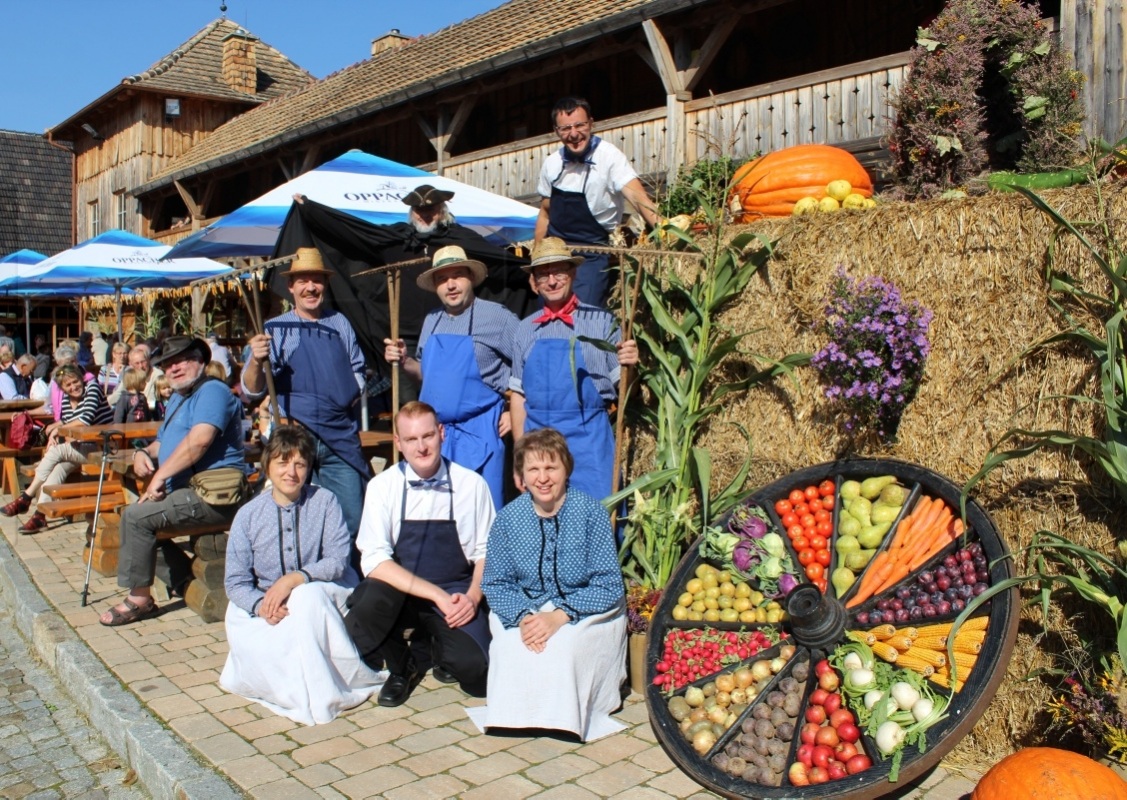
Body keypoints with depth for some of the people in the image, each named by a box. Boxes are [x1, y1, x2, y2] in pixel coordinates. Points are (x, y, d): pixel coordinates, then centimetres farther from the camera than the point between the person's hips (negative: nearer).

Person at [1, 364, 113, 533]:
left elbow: (86, 419, -19)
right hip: (82, 448, 6)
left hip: (101, 448, -6)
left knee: (56, 451, -20)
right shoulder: (66, 399, 13)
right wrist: (53, 434, -9)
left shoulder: (92, 387, -7)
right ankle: (40, 515, -27)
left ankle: (25, 498, -11)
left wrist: (57, 426, -8)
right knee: (59, 466, -21)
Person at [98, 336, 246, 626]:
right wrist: (143, 453, 7)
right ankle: (184, 582, 14)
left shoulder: (212, 391, -11)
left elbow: (199, 440, -26)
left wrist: (160, 475, -21)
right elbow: (164, 442, 31)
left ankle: (139, 599, -7)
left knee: (136, 516, -19)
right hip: (187, 491, 12)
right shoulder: (177, 399, 24)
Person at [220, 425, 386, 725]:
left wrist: (294, 579, -26)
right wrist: (261, 605, -22)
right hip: (265, 609, 2)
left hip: (324, 597, -2)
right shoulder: (248, 515, 0)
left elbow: (338, 560, -12)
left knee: (308, 595, -34)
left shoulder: (325, 502, -4)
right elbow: (235, 582, -1)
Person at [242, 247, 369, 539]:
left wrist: (352, 397, 4)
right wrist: (256, 361, -23)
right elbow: (251, 392, -4)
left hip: (340, 439, 2)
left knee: (352, 520, 0)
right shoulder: (275, 329, 3)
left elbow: (357, 370, 23)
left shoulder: (339, 323, 12)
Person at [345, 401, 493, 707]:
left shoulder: (472, 484, -4)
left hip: (455, 594, 0)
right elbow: (374, 561, -13)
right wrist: (437, 595, -22)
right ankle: (400, 669, 2)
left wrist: (472, 597, -14)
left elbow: (486, 552, 4)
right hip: (398, 593, 1)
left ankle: (444, 649, 15)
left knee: (475, 671, -25)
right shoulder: (383, 486, -6)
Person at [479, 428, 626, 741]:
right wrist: (522, 617, -23)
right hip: (526, 607, 2)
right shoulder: (507, 518, -5)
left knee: (563, 642, -33)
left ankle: (566, 715, -10)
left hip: (587, 610, -2)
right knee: (509, 642, -29)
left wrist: (560, 616, -27)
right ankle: (516, 711, -6)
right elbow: (495, 584, -2)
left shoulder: (592, 512, -13)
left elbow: (609, 586, -14)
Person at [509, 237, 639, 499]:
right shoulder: (526, 329, 9)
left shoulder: (601, 321, 0)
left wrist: (628, 365, -20)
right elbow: (518, 394, 13)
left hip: (587, 438, -3)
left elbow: (622, 389, 1)